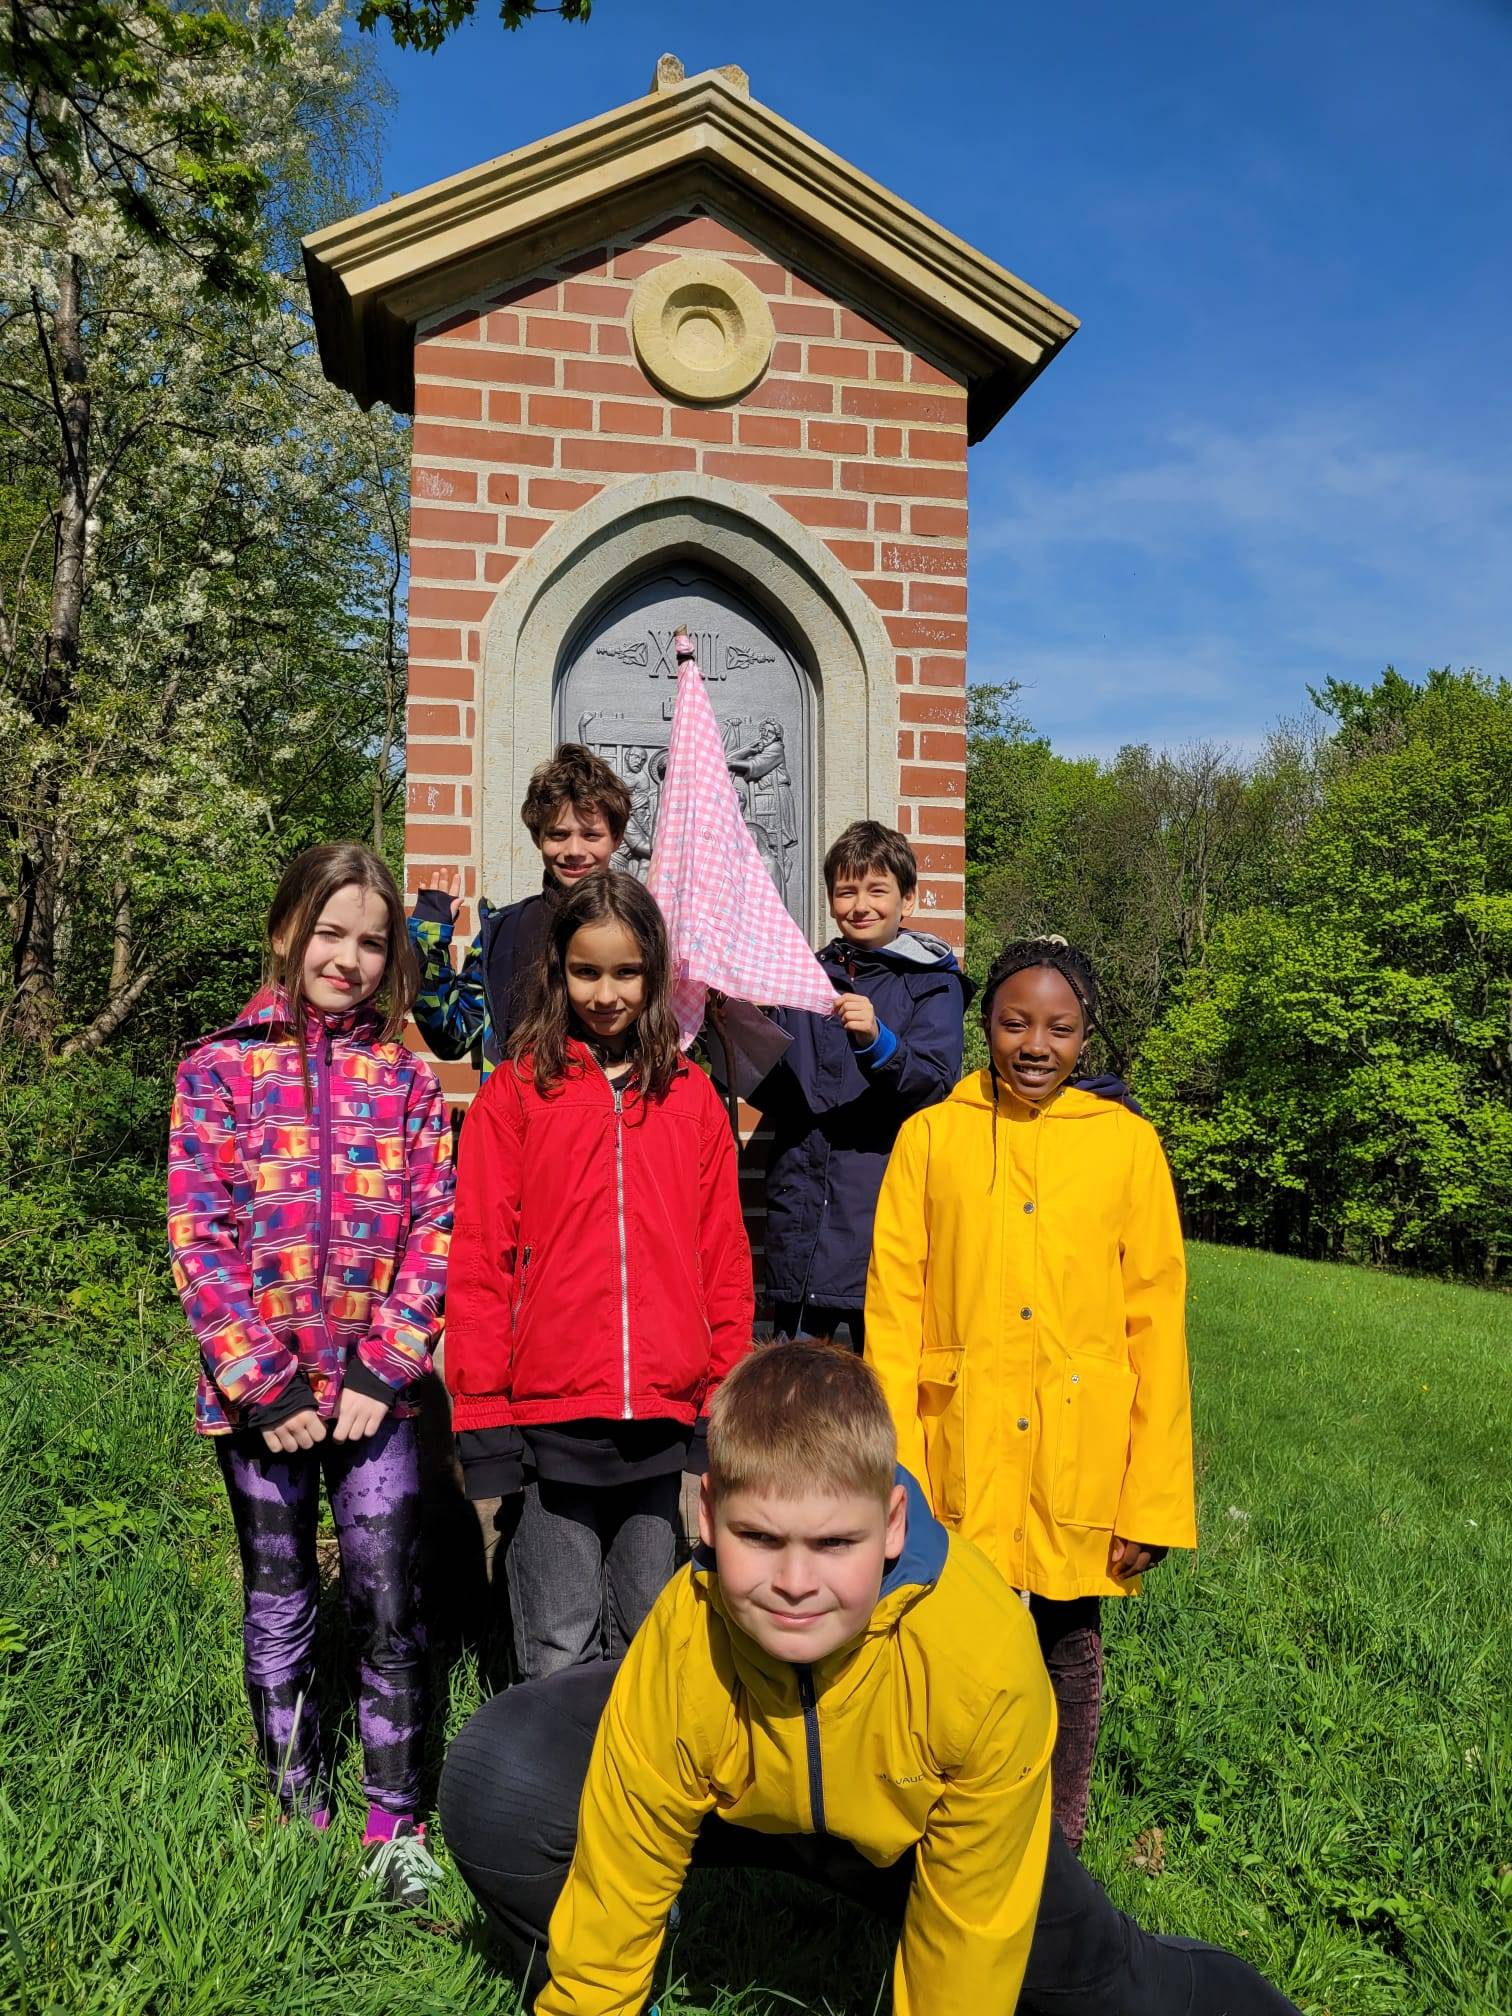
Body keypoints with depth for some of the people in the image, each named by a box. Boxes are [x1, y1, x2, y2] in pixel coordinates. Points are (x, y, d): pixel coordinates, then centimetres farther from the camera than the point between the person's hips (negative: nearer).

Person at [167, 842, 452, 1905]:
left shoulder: (406, 1079, 3)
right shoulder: (220, 1070, -1)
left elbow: (431, 1231, 0)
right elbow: (200, 1237, -5)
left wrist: (384, 1371, -9)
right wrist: (266, 1384, -10)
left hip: (375, 1391, 0)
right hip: (261, 1393, 0)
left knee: (392, 1611, 1)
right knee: (280, 1610, 14)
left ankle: (397, 1829, 18)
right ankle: (298, 1807, 33)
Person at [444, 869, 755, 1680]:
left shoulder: (692, 1098, 7)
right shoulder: (516, 1093, 0)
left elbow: (725, 1263, 9)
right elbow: (479, 1264, -1)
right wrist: (483, 1423, -5)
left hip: (665, 1425, 3)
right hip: (550, 1424, -2)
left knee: (648, 1644, 16)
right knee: (560, 1654, 4)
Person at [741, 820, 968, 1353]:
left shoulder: (933, 982, 3)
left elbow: (935, 1083, -11)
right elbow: (772, 1091, 12)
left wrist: (878, 1042, -29)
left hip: (882, 1206, -3)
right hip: (800, 1203, 4)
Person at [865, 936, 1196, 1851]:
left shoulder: (1127, 1142, 1)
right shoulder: (930, 1136, 1)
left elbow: (1157, 1325, 1)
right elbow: (891, 1310, 0)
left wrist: (1155, 1499, -2)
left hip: (1078, 1457, 1)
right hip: (960, 1457, 0)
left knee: (1070, 1645, 12)